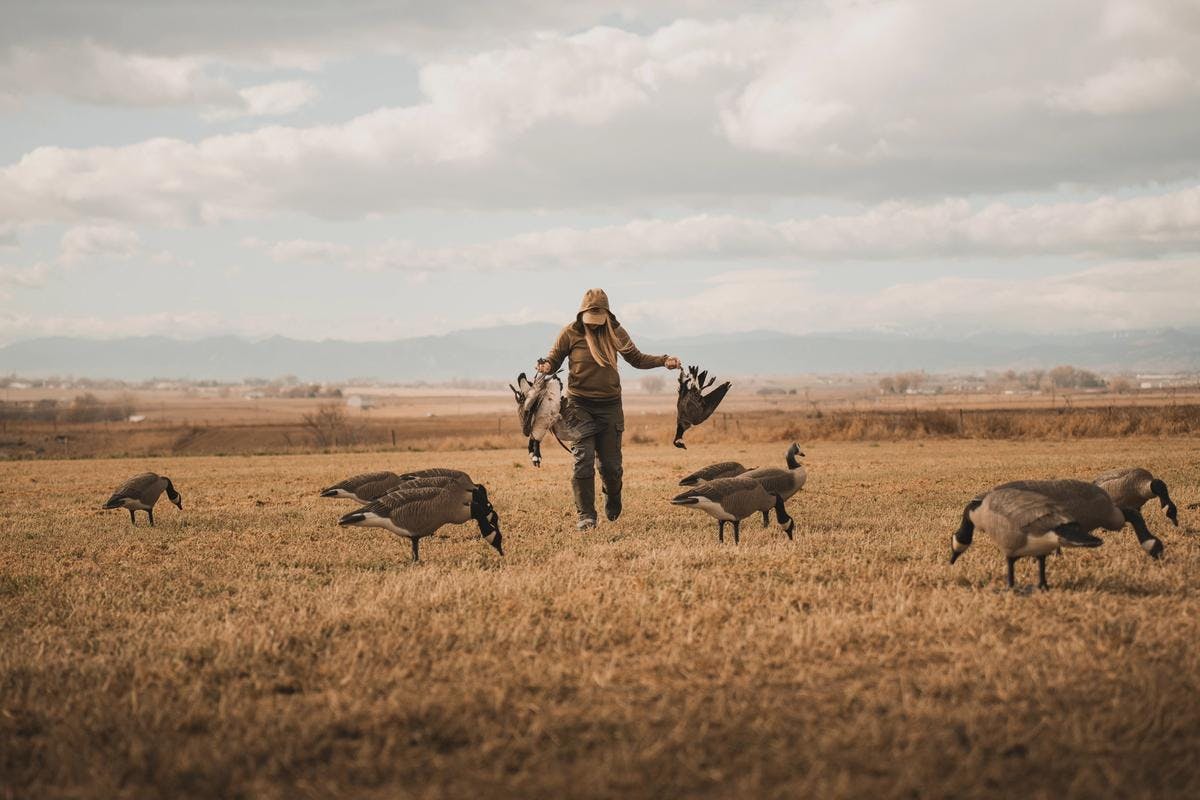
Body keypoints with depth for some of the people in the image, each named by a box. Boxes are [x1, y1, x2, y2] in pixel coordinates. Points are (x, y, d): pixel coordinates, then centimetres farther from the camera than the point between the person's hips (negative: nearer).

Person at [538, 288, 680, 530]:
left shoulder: (616, 332, 3)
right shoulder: (570, 333, -4)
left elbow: (636, 358, 14)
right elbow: (553, 359, 4)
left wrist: (663, 361, 0)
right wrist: (546, 367, -20)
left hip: (610, 406, 2)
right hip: (580, 406, -2)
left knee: (611, 464, 5)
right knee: (583, 462, -10)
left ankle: (613, 502, 35)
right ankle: (585, 516, -2)